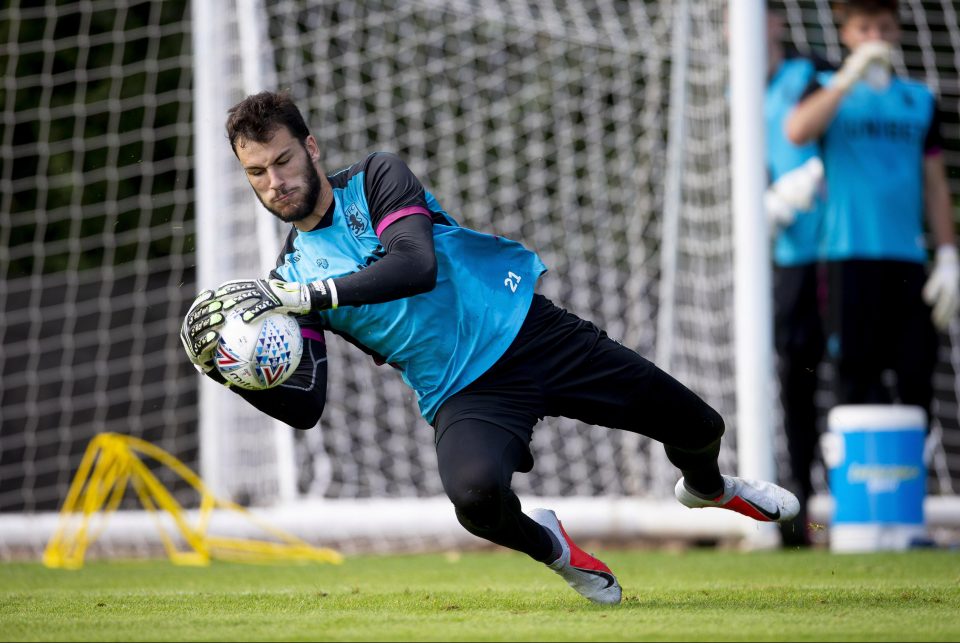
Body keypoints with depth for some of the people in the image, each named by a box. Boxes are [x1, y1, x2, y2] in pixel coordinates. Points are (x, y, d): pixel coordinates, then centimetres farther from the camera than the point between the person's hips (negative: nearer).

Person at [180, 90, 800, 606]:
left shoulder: (377, 176, -7)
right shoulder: (291, 276, 0)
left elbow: (417, 267, -26)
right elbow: (306, 405, -6)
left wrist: (305, 296, -32)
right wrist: (235, 375, -25)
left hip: (529, 329, 0)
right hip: (463, 395, 0)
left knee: (698, 428, 4)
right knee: (476, 496, -35)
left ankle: (707, 486, 44)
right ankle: (546, 544, 2)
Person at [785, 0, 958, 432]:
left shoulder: (920, 100, 17)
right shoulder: (828, 88, 8)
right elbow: (797, 132, -14)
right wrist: (850, 77, -19)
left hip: (908, 259, 3)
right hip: (849, 255, -3)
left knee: (917, 375, -3)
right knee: (857, 376, -8)